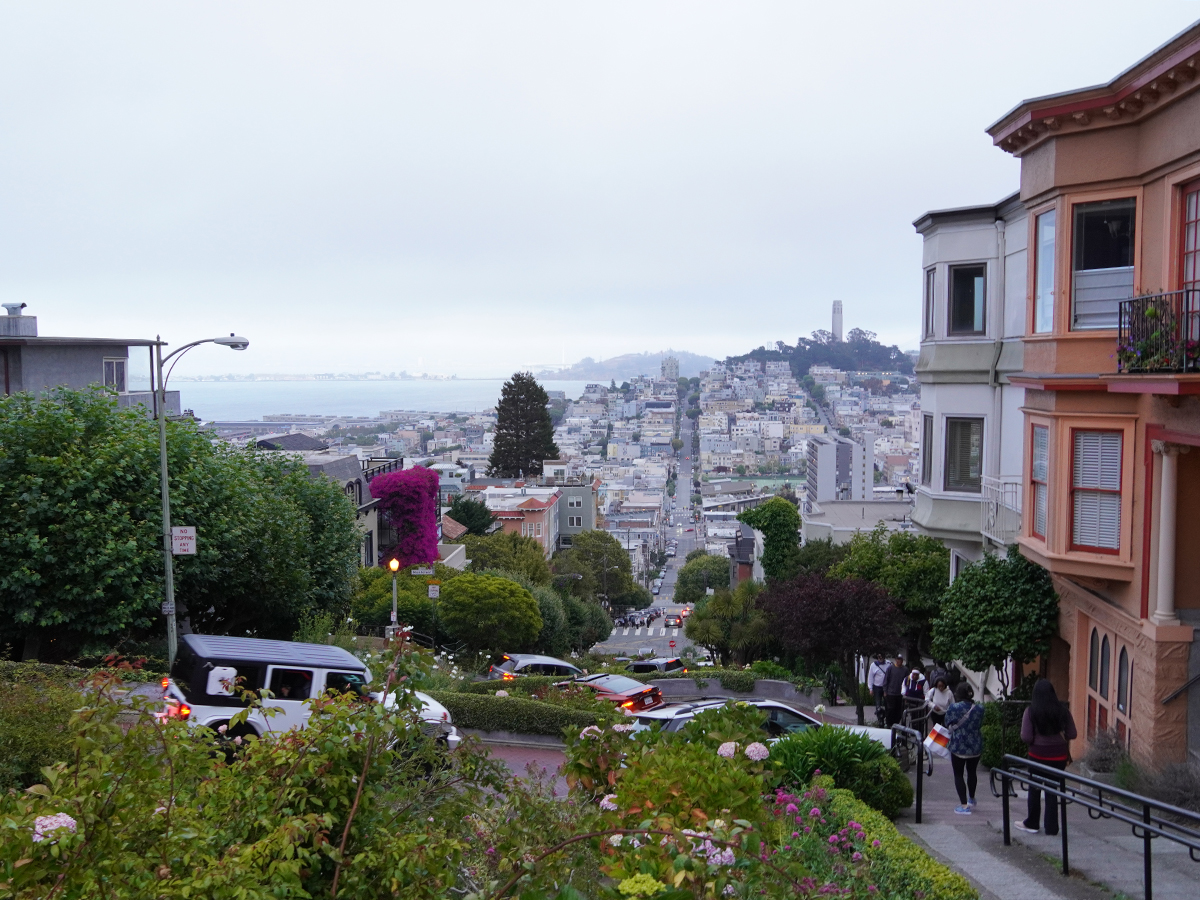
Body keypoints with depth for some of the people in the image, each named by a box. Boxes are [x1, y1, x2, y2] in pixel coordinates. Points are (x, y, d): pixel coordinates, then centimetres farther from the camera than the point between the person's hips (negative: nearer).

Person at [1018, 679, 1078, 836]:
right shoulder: (1063, 711, -6)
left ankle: (1032, 824, 25)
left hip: (1038, 755, -2)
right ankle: (1051, 827, 15)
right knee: (1053, 791, 12)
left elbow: (1026, 737, -16)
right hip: (1059, 756, 2)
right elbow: (1072, 735, -2)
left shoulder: (1031, 711, -12)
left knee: (1035, 789, 15)